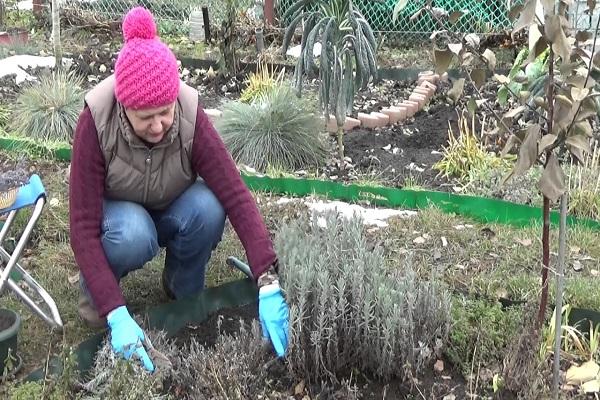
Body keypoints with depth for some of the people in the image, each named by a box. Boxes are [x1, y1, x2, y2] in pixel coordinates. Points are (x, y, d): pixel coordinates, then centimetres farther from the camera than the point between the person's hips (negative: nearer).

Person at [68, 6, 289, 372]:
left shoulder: (191, 118, -30)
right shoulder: (96, 123, -33)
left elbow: (237, 197, -34)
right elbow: (83, 225, -34)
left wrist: (269, 284, -44)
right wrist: (117, 314, -43)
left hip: (172, 209, 2)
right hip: (118, 213, -2)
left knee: (208, 209, -31)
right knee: (134, 236, -36)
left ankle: (184, 289, -3)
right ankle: (94, 289, -3)